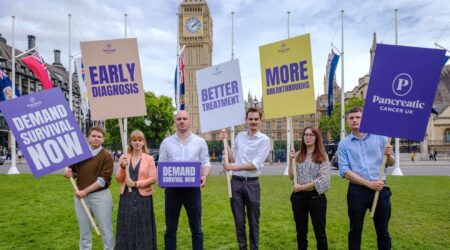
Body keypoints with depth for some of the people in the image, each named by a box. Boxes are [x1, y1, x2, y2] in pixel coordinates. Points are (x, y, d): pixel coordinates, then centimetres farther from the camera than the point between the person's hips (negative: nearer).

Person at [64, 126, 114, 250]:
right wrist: (69, 173, -5)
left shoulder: (107, 156, -7)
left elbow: (104, 179, -14)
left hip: (100, 196, -4)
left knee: (106, 229, 4)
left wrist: (85, 191, -17)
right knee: (84, 230, 16)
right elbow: (73, 171, 19)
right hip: (80, 196, 5)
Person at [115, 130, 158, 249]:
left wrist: (136, 184, -15)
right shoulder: (123, 157, 7)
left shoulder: (149, 159, 0)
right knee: (126, 228, 7)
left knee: (142, 229, 4)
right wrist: (122, 167, -12)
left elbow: (153, 179, -6)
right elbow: (118, 179, 5)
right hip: (126, 197, 2)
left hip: (143, 197, -2)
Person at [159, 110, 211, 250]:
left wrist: (204, 176, -18)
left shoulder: (200, 142, 4)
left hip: (193, 188, -1)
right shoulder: (166, 142, 7)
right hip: (172, 189, 1)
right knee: (170, 229, 10)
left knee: (196, 229, 8)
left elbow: (206, 163, 2)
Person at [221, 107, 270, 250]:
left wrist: (233, 167, -19)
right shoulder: (239, 136, 8)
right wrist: (225, 141, 4)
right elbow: (232, 158, 11)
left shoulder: (264, 140, -7)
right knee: (239, 221, 12)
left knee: (253, 221, 10)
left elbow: (256, 164, -16)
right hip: (236, 182, 4)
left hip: (252, 183, -3)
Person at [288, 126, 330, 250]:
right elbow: (291, 177, 3)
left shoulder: (322, 156, -3)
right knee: (301, 231, 14)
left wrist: (302, 186, -14)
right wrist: (291, 160, -8)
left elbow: (324, 180, -12)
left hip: (316, 197, -3)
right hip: (299, 197, 3)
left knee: (320, 232, 6)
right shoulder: (298, 155, 6)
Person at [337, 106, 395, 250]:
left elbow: (390, 163, 7)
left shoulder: (379, 137, 4)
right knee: (355, 232, 11)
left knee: (383, 231, 13)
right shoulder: (343, 144, 0)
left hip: (380, 189, 1)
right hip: (357, 191, -1)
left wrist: (388, 155, -16)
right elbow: (344, 171, -8)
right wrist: (369, 184, -17)